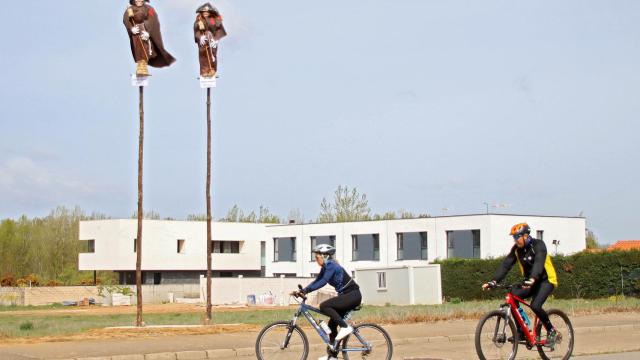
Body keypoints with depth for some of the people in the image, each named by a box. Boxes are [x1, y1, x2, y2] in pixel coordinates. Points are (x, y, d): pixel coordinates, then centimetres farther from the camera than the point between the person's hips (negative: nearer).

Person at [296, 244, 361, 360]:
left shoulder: (331, 265, -16)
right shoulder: (325, 267, 12)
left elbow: (323, 281, -28)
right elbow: (317, 281, 11)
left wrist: (306, 290, -32)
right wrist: (302, 290, 0)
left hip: (353, 295, -10)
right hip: (347, 296, 10)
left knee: (324, 306, -22)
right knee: (332, 324, 8)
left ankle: (345, 327, -15)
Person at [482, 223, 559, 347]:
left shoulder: (538, 245, -19)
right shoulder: (516, 249, -2)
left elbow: (539, 262, -36)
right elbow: (505, 265, -10)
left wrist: (532, 279, -54)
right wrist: (493, 281, -24)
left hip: (546, 281, -6)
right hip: (530, 282, 6)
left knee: (535, 305, -28)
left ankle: (551, 331, -5)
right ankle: (521, 332, -9)